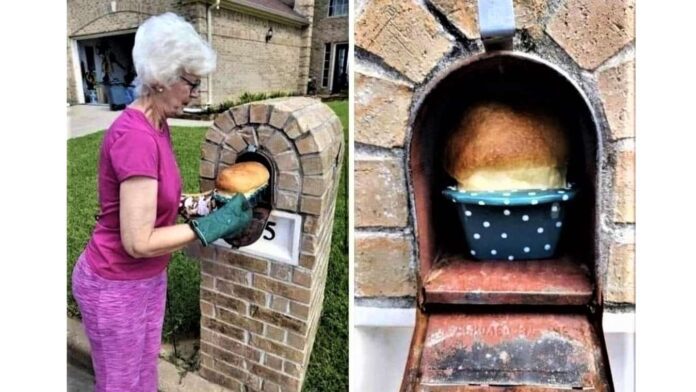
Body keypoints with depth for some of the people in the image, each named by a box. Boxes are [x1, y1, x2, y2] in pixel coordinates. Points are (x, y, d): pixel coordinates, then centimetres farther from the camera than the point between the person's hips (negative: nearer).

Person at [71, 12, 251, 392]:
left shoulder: (155, 126, 1)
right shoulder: (135, 136, -28)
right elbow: (138, 241, -28)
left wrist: (210, 208, -4)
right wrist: (213, 225, -21)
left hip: (146, 279, 8)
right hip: (116, 287, -8)